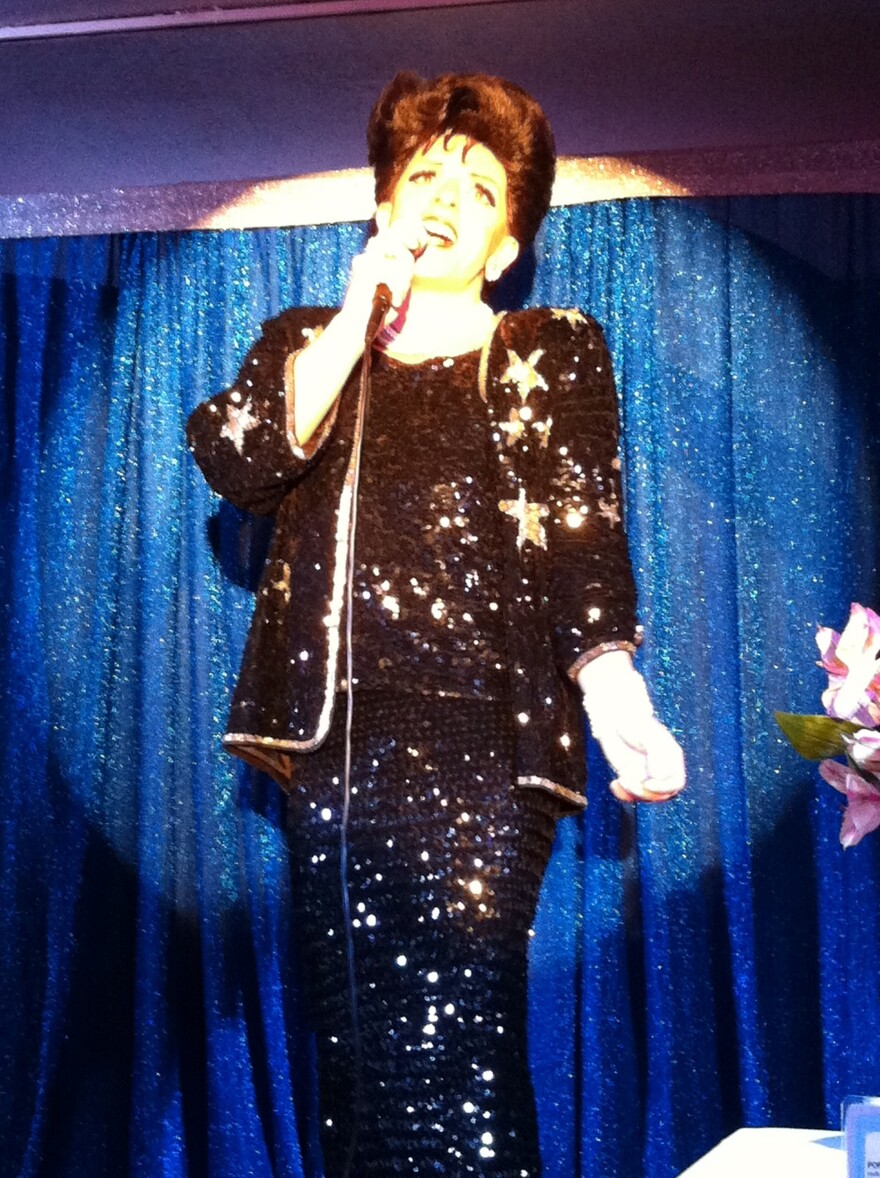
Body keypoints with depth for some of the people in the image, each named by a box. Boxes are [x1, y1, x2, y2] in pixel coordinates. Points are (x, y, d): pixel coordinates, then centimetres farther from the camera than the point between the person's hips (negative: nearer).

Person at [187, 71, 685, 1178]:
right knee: (352, 1044, 3)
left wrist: (617, 696, -15)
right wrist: (358, 317, -3)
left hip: (480, 734, -3)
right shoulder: (303, 343, 20)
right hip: (329, 738, 3)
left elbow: (585, 542, 1)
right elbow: (234, 462, 0)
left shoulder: (553, 353, 13)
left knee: (457, 1056, -11)